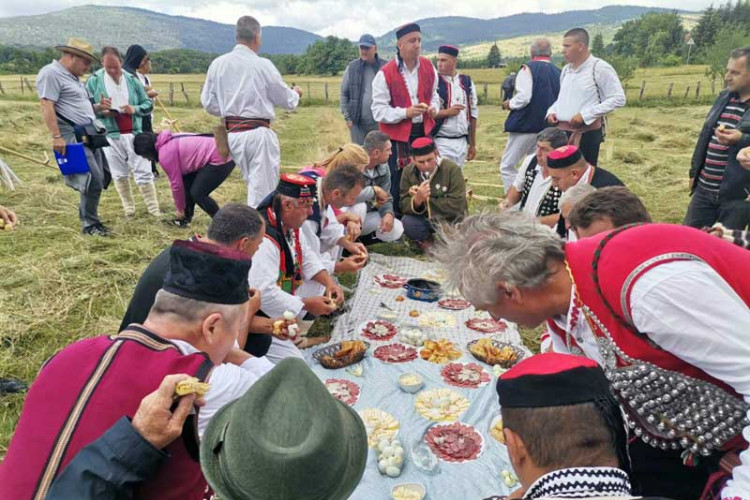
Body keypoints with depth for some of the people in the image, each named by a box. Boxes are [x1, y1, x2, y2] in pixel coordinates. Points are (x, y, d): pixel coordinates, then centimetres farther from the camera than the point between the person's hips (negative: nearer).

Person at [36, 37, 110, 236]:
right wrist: (56, 136, -23)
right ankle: (89, 224, 0)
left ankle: (87, 215, 26)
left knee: (102, 177, 10)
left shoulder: (73, 77, 23)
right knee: (94, 179, -13)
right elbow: (47, 107, -16)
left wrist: (99, 107, 12)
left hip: (89, 135, 10)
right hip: (72, 137, -10)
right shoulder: (51, 73, -7)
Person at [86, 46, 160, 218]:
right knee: (119, 174, 9)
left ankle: (154, 209, 5)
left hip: (134, 133, 0)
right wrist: (100, 111, -17)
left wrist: (135, 109, -12)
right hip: (110, 135, 0)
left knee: (143, 172, 0)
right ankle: (129, 207, 20)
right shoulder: (94, 81, 0)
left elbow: (148, 104, 7)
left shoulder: (132, 80, 5)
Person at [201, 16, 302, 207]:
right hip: (258, 134, -5)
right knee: (263, 188, 3)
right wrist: (296, 93, 25)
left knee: (253, 182, 20)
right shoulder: (263, 65, -9)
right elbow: (287, 101, 3)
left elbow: (208, 103, 6)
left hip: (232, 133, 5)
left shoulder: (218, 64, 2)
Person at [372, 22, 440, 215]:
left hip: (423, 131, 5)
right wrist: (405, 113, -24)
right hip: (396, 135, -4)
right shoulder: (385, 74, -11)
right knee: (396, 182, 1)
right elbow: (379, 111, -12)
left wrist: (434, 107, -3)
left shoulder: (428, 67, 4)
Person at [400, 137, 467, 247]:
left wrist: (426, 199, -22)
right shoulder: (408, 172, -8)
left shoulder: (452, 169, -19)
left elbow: (456, 205, -24)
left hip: (449, 220, -2)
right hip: (424, 219, 2)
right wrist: (417, 199, -35)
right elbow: (404, 206, -12)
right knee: (407, 223, -28)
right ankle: (426, 239, 7)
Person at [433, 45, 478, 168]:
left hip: (462, 142, 4)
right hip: (441, 143, -4)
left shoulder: (467, 82, 8)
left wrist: (472, 144, 12)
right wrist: (446, 112, -19)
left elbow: (473, 114, 12)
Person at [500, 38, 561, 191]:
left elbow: (524, 97, -19)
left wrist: (509, 104, -1)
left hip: (526, 125, -6)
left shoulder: (528, 69, -9)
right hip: (548, 128, 6)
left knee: (507, 166, 1)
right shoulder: (558, 72, 7)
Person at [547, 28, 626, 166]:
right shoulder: (566, 69, 13)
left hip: (587, 133, -7)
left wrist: (585, 115, -19)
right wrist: (552, 111, 4)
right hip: (562, 131, 7)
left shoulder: (600, 68, -9)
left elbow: (618, 99, -12)